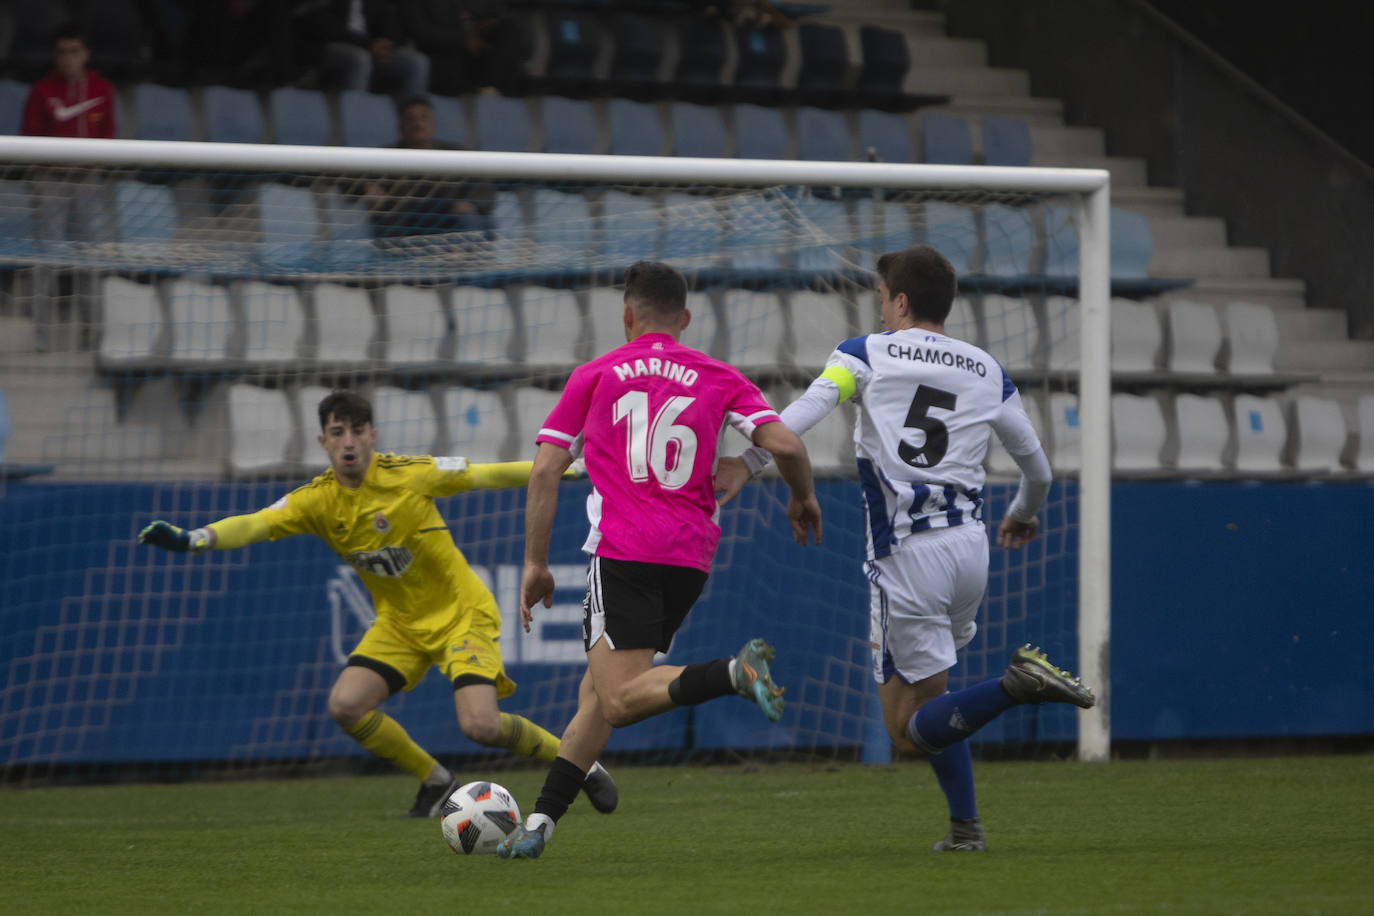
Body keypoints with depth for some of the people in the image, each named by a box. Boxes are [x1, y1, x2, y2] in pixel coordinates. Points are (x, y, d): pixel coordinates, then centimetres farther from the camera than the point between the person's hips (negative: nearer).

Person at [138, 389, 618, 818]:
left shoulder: (409, 474, -17)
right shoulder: (317, 501, -11)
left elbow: (486, 476, -8)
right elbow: (254, 524, -23)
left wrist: (561, 468, -5)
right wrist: (192, 539, -41)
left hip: (461, 613, -4)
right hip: (400, 622, 4)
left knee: (480, 725, -21)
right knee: (345, 705, -15)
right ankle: (436, 781, 7)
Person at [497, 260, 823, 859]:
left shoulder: (594, 376, 10)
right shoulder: (719, 378, 12)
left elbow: (546, 469, 5)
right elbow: (785, 445, 0)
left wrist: (535, 564, 10)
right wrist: (804, 498, 21)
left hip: (623, 551, -4)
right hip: (691, 557, 4)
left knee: (620, 701, -14)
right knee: (597, 692, 13)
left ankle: (735, 673, -36)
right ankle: (539, 825, 8)